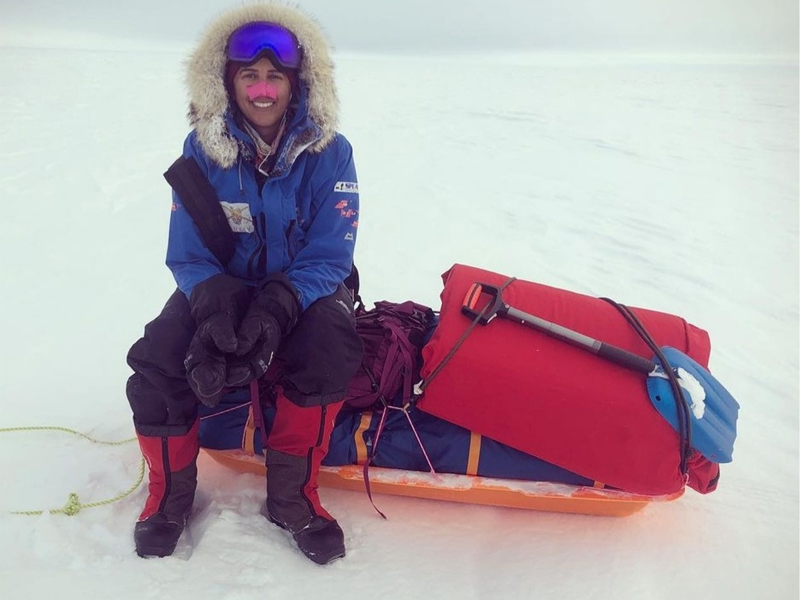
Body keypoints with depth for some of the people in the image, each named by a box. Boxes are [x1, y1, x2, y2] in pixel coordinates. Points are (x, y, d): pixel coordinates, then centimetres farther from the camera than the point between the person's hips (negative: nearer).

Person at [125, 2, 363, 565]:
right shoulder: (202, 149, -7)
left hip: (305, 288, -1)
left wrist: (277, 309, -33)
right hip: (220, 286, 2)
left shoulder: (329, 152, -11)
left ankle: (291, 492, -12)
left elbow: (328, 258, -14)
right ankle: (171, 491, 5)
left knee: (329, 344, -33)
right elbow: (188, 255, -8)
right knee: (156, 359, -22)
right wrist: (217, 308, -30)